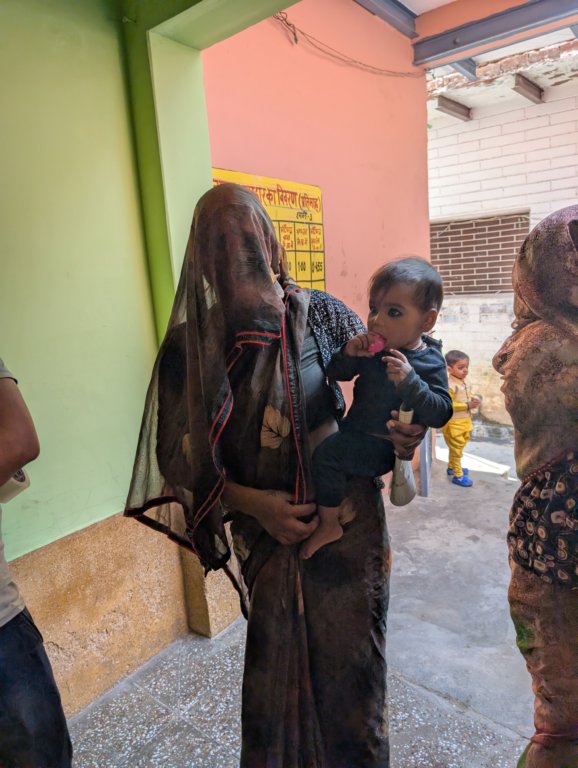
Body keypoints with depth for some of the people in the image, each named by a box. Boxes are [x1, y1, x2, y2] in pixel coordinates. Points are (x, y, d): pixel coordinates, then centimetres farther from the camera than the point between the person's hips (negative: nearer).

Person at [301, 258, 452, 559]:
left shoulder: (429, 363, -20)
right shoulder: (373, 347, -6)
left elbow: (440, 413, -26)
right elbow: (336, 374, 2)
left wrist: (409, 381, -39)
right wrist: (348, 353, -20)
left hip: (382, 446, -7)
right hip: (356, 428, 7)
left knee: (327, 453, -23)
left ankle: (329, 525, -4)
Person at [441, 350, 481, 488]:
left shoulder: (463, 381, 4)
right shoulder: (450, 385, -26)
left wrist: (474, 398, -4)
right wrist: (468, 405, -26)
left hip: (463, 421, 9)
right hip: (454, 423, -9)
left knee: (457, 447, 23)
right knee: (456, 448, 2)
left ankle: (452, 467, 40)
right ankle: (458, 475, 12)